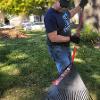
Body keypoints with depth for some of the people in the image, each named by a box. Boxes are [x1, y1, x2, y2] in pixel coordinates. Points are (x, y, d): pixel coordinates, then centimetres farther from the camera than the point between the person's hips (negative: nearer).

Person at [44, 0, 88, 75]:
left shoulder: (63, 9, -2)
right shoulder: (50, 16, -28)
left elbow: (69, 14, 24)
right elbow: (53, 38, -29)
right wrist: (70, 38, -23)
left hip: (65, 45, 9)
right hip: (56, 48, -9)